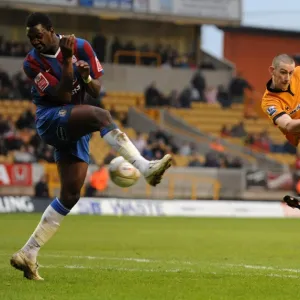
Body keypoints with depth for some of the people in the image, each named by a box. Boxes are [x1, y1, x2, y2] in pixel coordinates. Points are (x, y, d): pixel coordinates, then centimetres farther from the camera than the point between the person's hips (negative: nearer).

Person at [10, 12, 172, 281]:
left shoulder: (81, 47, 0)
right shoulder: (32, 63, -7)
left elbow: (96, 91, 3)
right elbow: (62, 96, -16)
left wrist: (87, 77, -18)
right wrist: (67, 61, -22)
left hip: (76, 128, 5)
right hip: (51, 120, -5)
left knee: (70, 195, 1)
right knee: (101, 116, -34)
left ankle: (29, 254, 6)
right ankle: (145, 168, -45)